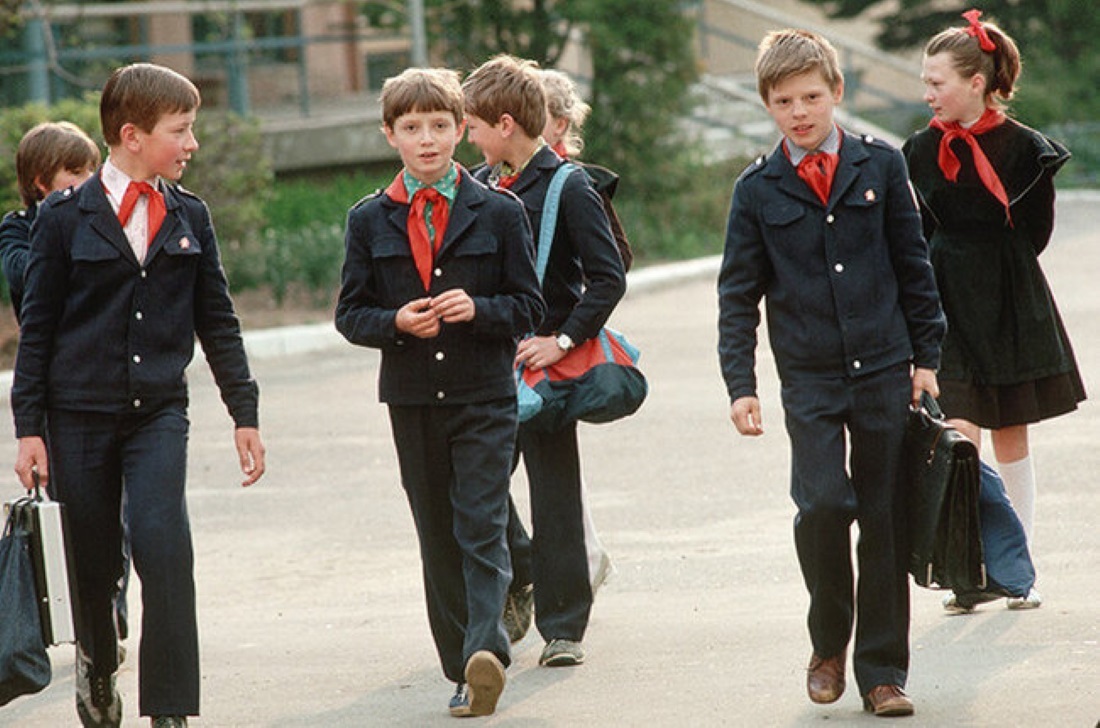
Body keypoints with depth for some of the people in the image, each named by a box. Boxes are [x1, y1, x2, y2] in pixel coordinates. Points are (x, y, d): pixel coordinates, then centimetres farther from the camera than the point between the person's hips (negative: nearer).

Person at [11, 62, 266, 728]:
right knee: (93, 560, 7)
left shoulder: (190, 217, 7)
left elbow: (217, 322, 13)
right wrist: (29, 426, -3)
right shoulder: (66, 217, -1)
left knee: (163, 542, -18)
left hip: (159, 410, 1)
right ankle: (97, 666, 37)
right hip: (79, 415, -1)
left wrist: (245, 413, 10)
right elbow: (37, 327, 1)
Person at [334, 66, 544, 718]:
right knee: (439, 537, 7)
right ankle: (465, 669, 14)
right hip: (413, 400, 3)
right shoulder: (370, 220, 7)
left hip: (485, 398, -3)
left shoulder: (500, 213, 1)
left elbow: (529, 308, 1)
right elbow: (351, 314, 7)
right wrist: (396, 322, -13)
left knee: (482, 529, -13)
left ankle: (487, 651, -23)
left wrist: (479, 309, -18)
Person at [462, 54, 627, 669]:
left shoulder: (568, 189, -9)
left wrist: (564, 340, -16)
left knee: (555, 493, -1)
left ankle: (564, 628, 5)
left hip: (543, 363, -5)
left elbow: (610, 278, -12)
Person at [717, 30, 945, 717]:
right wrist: (741, 386, -1)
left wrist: (927, 357, 8)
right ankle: (829, 643, 5)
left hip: (884, 370, 1)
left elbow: (914, 266, 10)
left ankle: (882, 670, 12)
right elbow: (738, 294, 6)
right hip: (809, 379, -1)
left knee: (884, 519, 2)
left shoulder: (880, 165, 4)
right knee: (823, 502, -18)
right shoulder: (758, 190, 3)